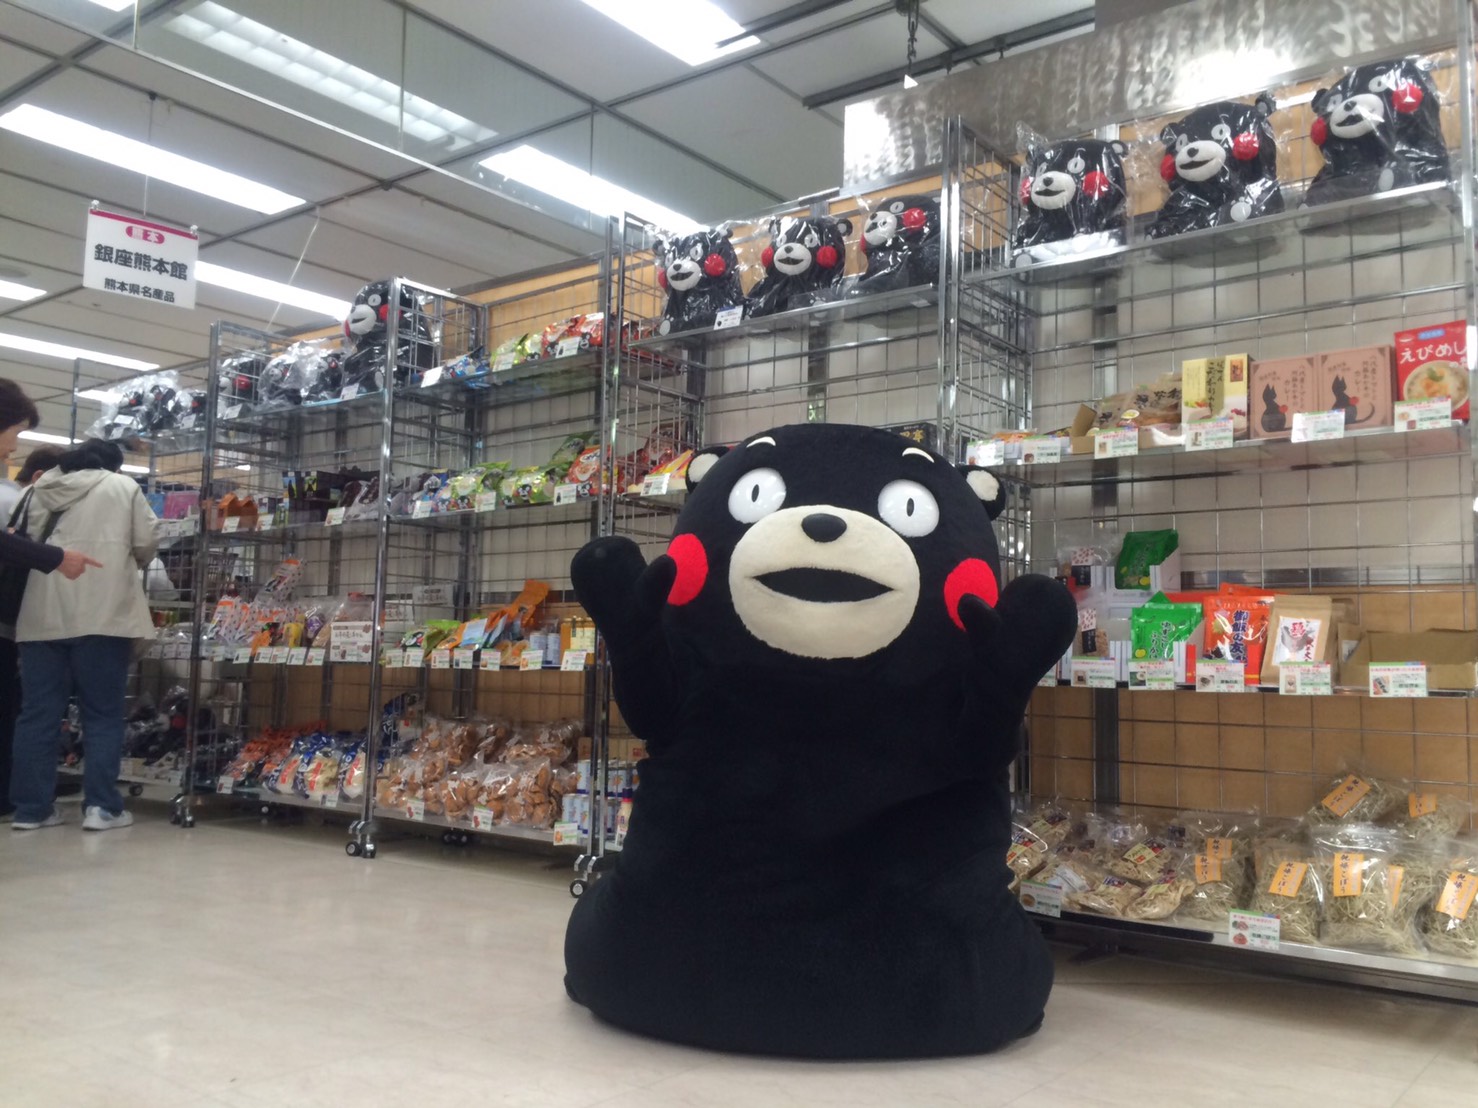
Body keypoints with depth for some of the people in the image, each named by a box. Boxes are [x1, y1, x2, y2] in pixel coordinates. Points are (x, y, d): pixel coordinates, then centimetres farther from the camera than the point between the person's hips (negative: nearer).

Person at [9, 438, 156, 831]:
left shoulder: (44, 488, 15)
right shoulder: (124, 486, 7)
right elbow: (145, 544, 2)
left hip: (44, 613, 3)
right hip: (103, 612, -3)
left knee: (38, 711, 7)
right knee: (102, 711, 1)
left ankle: (31, 807, 9)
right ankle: (101, 806, -3)